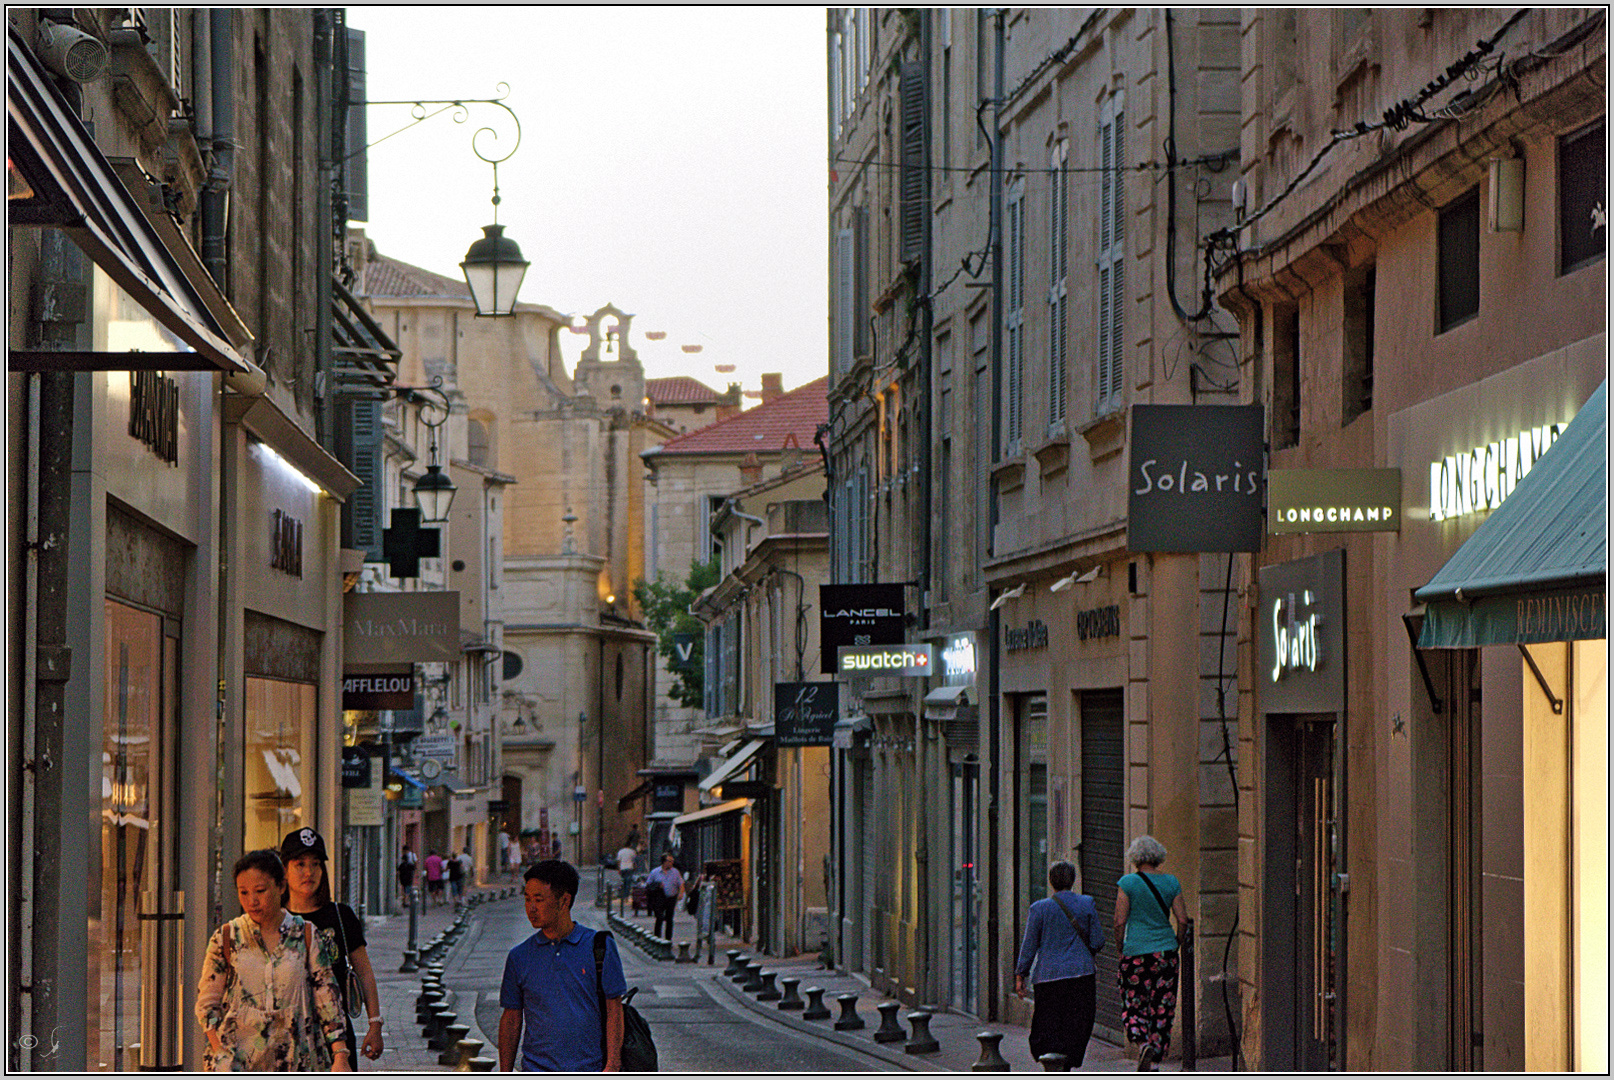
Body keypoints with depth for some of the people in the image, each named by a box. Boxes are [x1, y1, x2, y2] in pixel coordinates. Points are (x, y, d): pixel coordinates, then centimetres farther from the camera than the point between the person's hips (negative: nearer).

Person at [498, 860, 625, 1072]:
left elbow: (613, 1010, 1)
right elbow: (511, 1019, 11)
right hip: (538, 1071, 1)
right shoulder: (519, 957, 7)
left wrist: (612, 1065, -7)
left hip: (591, 1071, -1)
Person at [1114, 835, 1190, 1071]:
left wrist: (1121, 950, 5)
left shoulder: (1127, 883, -6)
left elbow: (1120, 922, -8)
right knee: (1162, 1011, 9)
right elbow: (1183, 920, 1)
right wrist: (1174, 947, 13)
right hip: (1165, 954, 3)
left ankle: (1143, 1043, -20)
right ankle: (1155, 1060, 6)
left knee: (1133, 1007, 7)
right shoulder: (1171, 883, 3)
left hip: (1135, 953, -3)